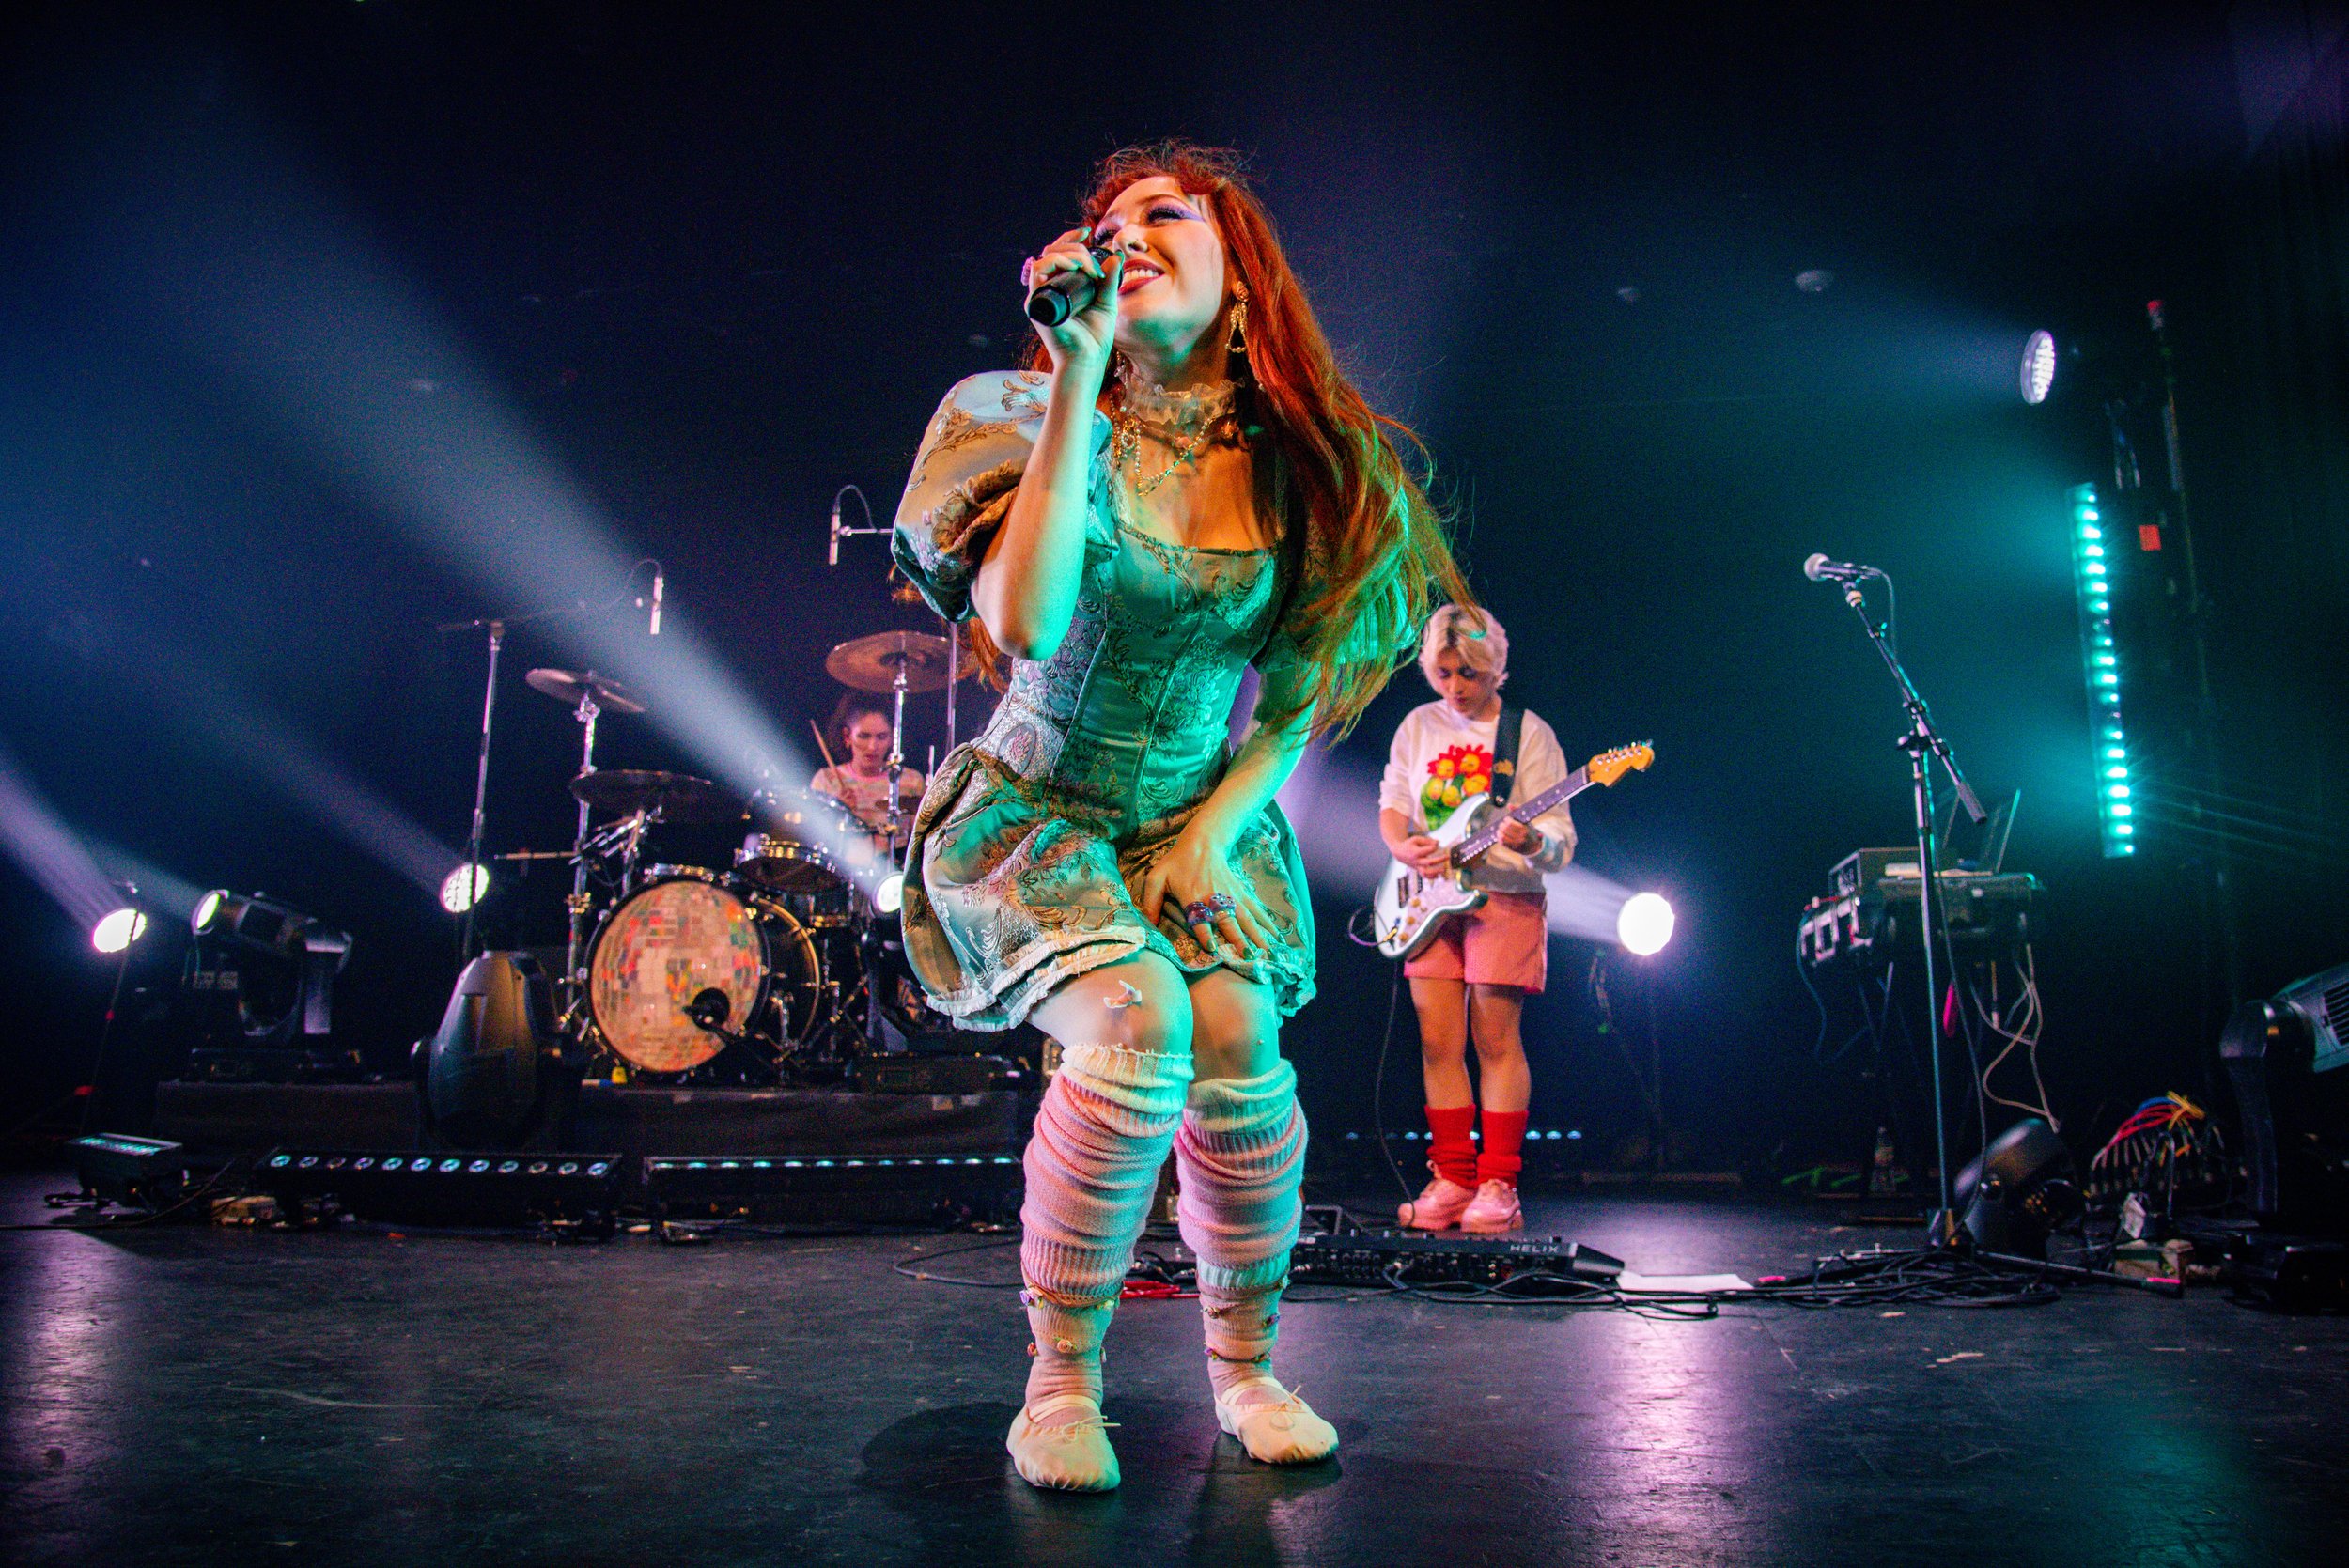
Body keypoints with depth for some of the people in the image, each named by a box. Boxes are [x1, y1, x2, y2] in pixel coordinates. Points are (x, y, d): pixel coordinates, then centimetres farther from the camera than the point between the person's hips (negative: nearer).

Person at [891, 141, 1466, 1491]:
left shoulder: (1298, 465, -4)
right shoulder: (1048, 419, -10)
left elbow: (1299, 698, 3)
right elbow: (1023, 627, -29)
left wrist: (1216, 832, -11)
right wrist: (1079, 377, -28)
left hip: (1207, 819, 2)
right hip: (1038, 816, -2)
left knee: (1240, 1042, -22)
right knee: (1139, 1025, -28)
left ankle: (1245, 1364, 4)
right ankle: (1063, 1382, -8)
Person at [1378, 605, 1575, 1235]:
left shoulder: (1529, 733, -1)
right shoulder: (1419, 726, 11)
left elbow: (1561, 840, -5)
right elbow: (1391, 804, 14)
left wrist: (1531, 841, -28)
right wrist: (1403, 846, -8)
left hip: (1504, 898, -4)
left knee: (1496, 1040, -4)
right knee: (1437, 1041, 2)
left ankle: (1498, 1185, 4)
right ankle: (1452, 1179, 11)